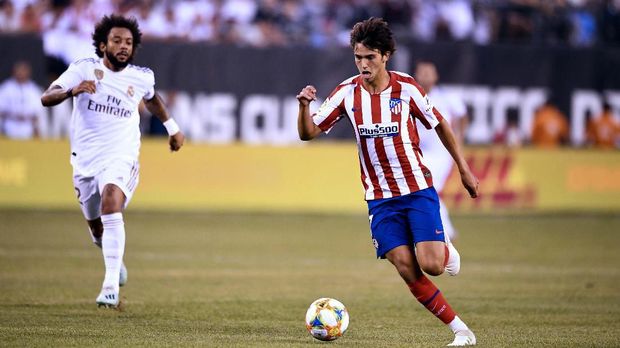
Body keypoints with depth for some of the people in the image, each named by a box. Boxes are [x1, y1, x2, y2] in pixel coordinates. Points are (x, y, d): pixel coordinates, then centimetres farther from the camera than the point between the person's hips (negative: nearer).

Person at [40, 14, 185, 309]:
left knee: (111, 202, -30)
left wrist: (172, 127, 34)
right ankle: (115, 262, 50)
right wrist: (72, 90, -34)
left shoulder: (142, 77, 1)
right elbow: (46, 98, -15)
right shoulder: (84, 69, -6)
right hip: (85, 160, 1)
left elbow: (151, 98, 26)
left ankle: (111, 287, -35)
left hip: (121, 158, -1)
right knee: (97, 230, 12)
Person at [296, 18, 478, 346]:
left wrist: (464, 169, 9)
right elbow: (308, 133, -2)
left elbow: (439, 124, 6)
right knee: (408, 270, -9)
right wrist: (304, 106, -23)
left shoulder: (406, 87, -8)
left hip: (418, 189, -2)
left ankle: (445, 248, 21)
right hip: (380, 197, 2)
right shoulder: (347, 92, -4)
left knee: (431, 265, -16)